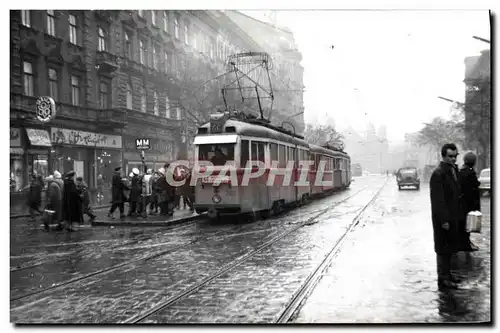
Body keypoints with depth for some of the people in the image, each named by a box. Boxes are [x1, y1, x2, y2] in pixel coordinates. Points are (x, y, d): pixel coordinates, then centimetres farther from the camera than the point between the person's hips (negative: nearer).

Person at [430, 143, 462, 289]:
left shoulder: (454, 170, 11)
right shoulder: (438, 174, -17)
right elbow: (438, 200, -20)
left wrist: (458, 215, 12)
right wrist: (444, 220, -21)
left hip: (453, 216, 9)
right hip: (443, 218, -9)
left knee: (450, 248, 17)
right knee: (442, 249, 0)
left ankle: (447, 274, 29)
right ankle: (443, 278, 9)